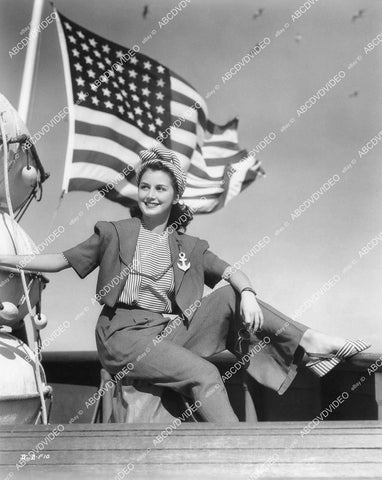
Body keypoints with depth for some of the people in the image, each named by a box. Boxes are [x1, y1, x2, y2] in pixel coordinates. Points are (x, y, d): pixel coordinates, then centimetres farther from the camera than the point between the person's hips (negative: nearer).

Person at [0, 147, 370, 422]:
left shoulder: (189, 246, 12)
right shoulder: (114, 233, 6)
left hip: (172, 331, 4)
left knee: (230, 296, -13)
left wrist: (247, 294, -19)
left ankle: (311, 343, -13)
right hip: (126, 335, -4)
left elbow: (233, 273, 4)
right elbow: (61, 260, 6)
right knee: (204, 374, -26)